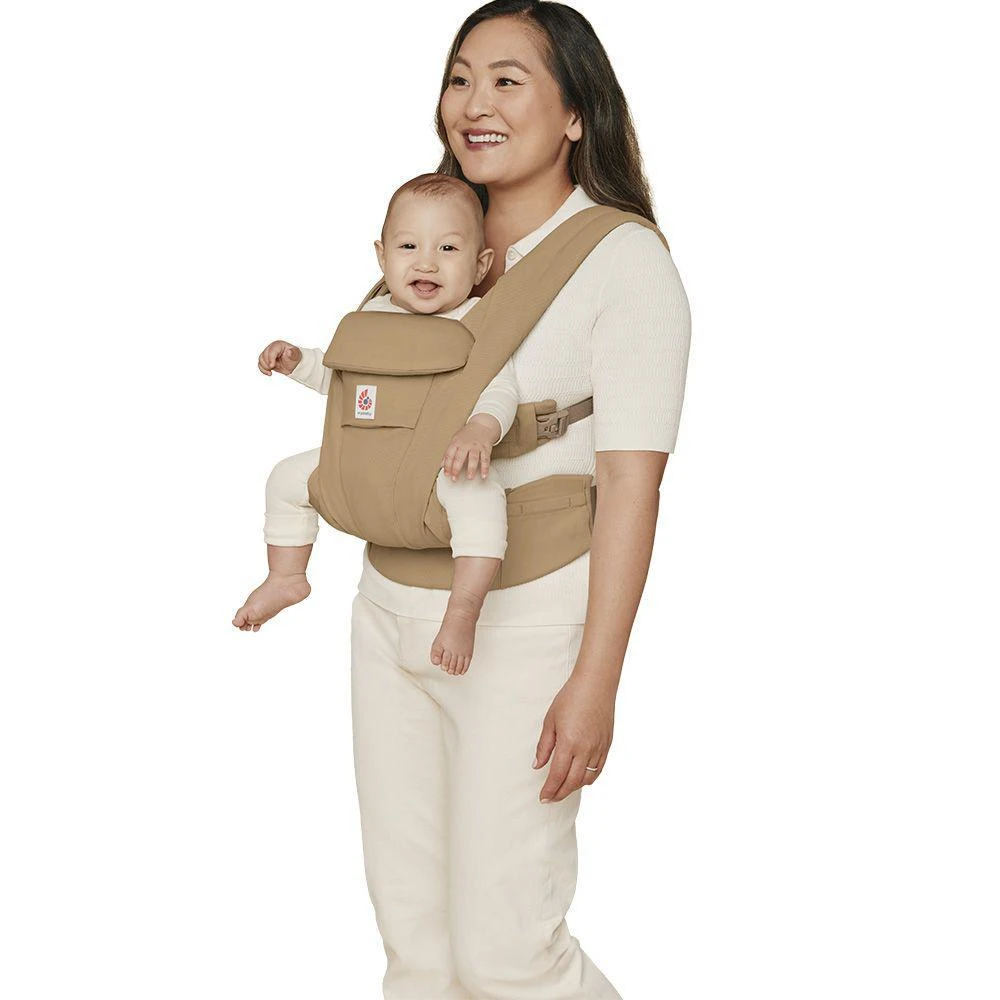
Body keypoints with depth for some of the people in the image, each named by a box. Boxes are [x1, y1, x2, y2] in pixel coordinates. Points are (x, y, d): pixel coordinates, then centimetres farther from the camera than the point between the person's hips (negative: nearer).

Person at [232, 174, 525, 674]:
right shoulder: (375, 314, 7)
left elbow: (499, 390, -24)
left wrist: (479, 429, -45)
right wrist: (296, 360, 5)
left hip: (439, 466, -7)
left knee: (479, 491, -39)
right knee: (288, 476, 9)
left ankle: (462, 612, -38)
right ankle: (286, 578, 27)